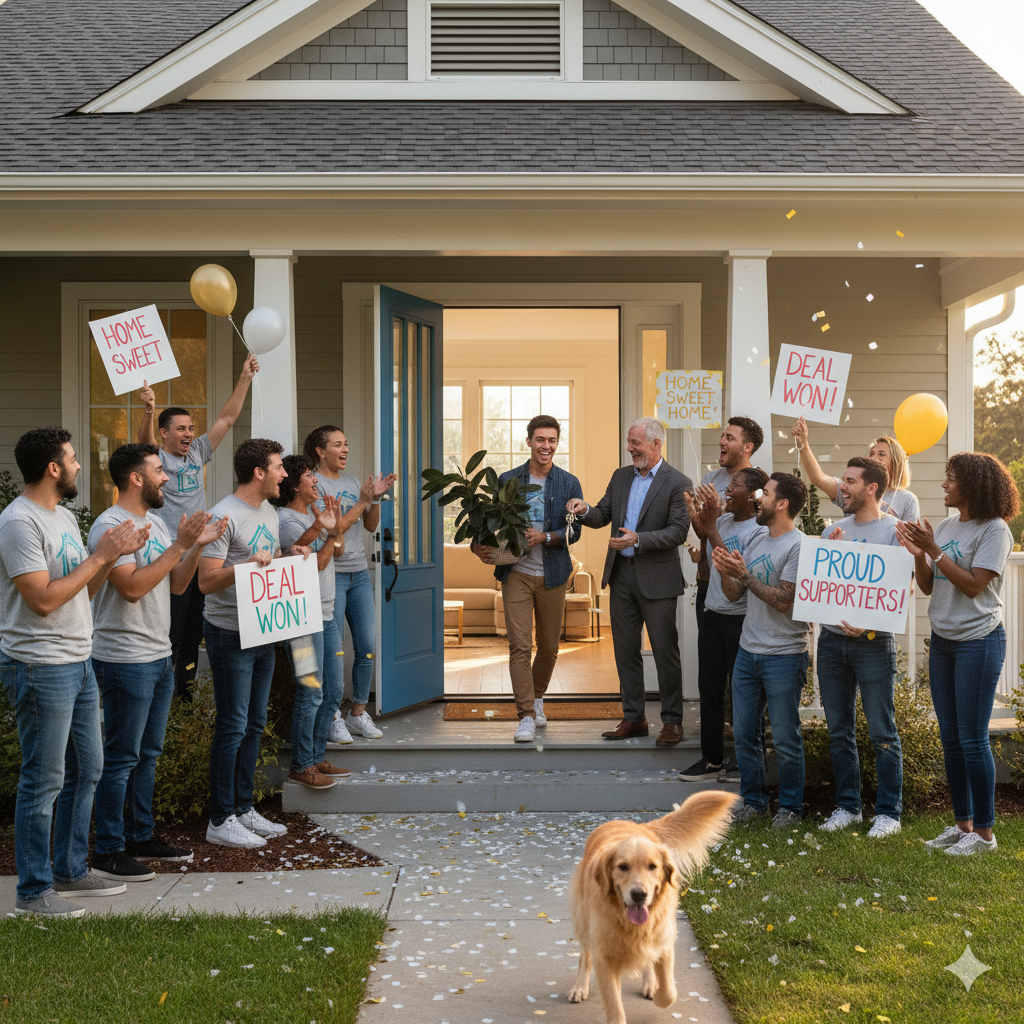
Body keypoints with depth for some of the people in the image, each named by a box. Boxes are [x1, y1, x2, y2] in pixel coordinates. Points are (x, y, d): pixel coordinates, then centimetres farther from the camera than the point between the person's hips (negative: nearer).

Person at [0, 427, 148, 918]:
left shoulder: (64, 515, 14)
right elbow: (44, 600, -22)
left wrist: (116, 554, 2)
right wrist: (100, 555, -17)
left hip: (78, 662, 10)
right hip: (40, 668, -9)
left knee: (86, 769, 16)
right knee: (44, 780, -1)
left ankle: (71, 870, 29)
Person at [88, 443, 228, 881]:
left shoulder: (155, 521, 14)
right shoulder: (110, 526, -15)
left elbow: (176, 585, 14)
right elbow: (132, 587, -24)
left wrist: (198, 545, -1)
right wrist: (180, 545, -21)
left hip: (159, 656, 9)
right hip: (125, 660, -9)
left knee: (147, 753, 16)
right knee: (121, 758, -2)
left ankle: (140, 836, 27)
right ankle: (108, 851, 7)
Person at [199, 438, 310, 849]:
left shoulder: (269, 514, 13)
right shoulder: (224, 516, -15)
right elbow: (206, 582, -18)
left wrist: (289, 556, 5)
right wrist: (249, 564, -30)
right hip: (231, 637, -9)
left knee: (254, 724, 14)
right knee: (232, 728, -4)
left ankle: (243, 809, 24)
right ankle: (220, 820, 5)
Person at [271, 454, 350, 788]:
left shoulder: (313, 513, 14)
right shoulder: (287, 519, -12)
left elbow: (338, 551, 13)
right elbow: (315, 565, -14)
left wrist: (336, 525, -2)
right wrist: (331, 533, -14)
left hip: (326, 613, 9)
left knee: (333, 691, 13)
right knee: (312, 693, -6)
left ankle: (318, 757, 23)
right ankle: (300, 766, 4)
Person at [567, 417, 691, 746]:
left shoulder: (677, 483, -7)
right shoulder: (621, 476, 11)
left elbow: (678, 532, -13)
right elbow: (603, 516, 13)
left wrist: (638, 539, -23)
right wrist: (585, 510, -9)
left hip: (657, 577, -6)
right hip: (621, 573, 6)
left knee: (665, 651, 0)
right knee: (625, 650, 10)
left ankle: (672, 721, 11)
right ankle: (634, 718, 21)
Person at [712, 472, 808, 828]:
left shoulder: (798, 546, -12)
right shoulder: (757, 542, 13)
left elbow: (782, 600, -19)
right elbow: (734, 595, 12)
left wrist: (743, 574, -20)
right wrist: (724, 571, -7)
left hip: (783, 656, -7)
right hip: (748, 652, 7)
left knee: (785, 738, 2)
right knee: (744, 734, 12)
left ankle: (790, 805, 16)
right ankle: (753, 800, 25)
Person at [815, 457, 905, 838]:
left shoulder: (894, 531, -4)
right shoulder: (833, 531, 13)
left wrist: (868, 623, -21)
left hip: (873, 641, -5)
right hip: (831, 639, 5)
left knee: (881, 732, -1)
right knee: (839, 731, 10)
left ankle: (888, 811, 9)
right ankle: (848, 806, 21)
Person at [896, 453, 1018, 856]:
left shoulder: (994, 530, -10)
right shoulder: (944, 527, 10)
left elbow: (973, 585, -18)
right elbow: (928, 587, 10)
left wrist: (933, 550, -17)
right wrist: (918, 554, -6)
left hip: (978, 641, -7)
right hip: (942, 640, 7)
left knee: (973, 739, -4)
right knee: (950, 737, 11)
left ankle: (984, 832, 7)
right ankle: (962, 823, 22)